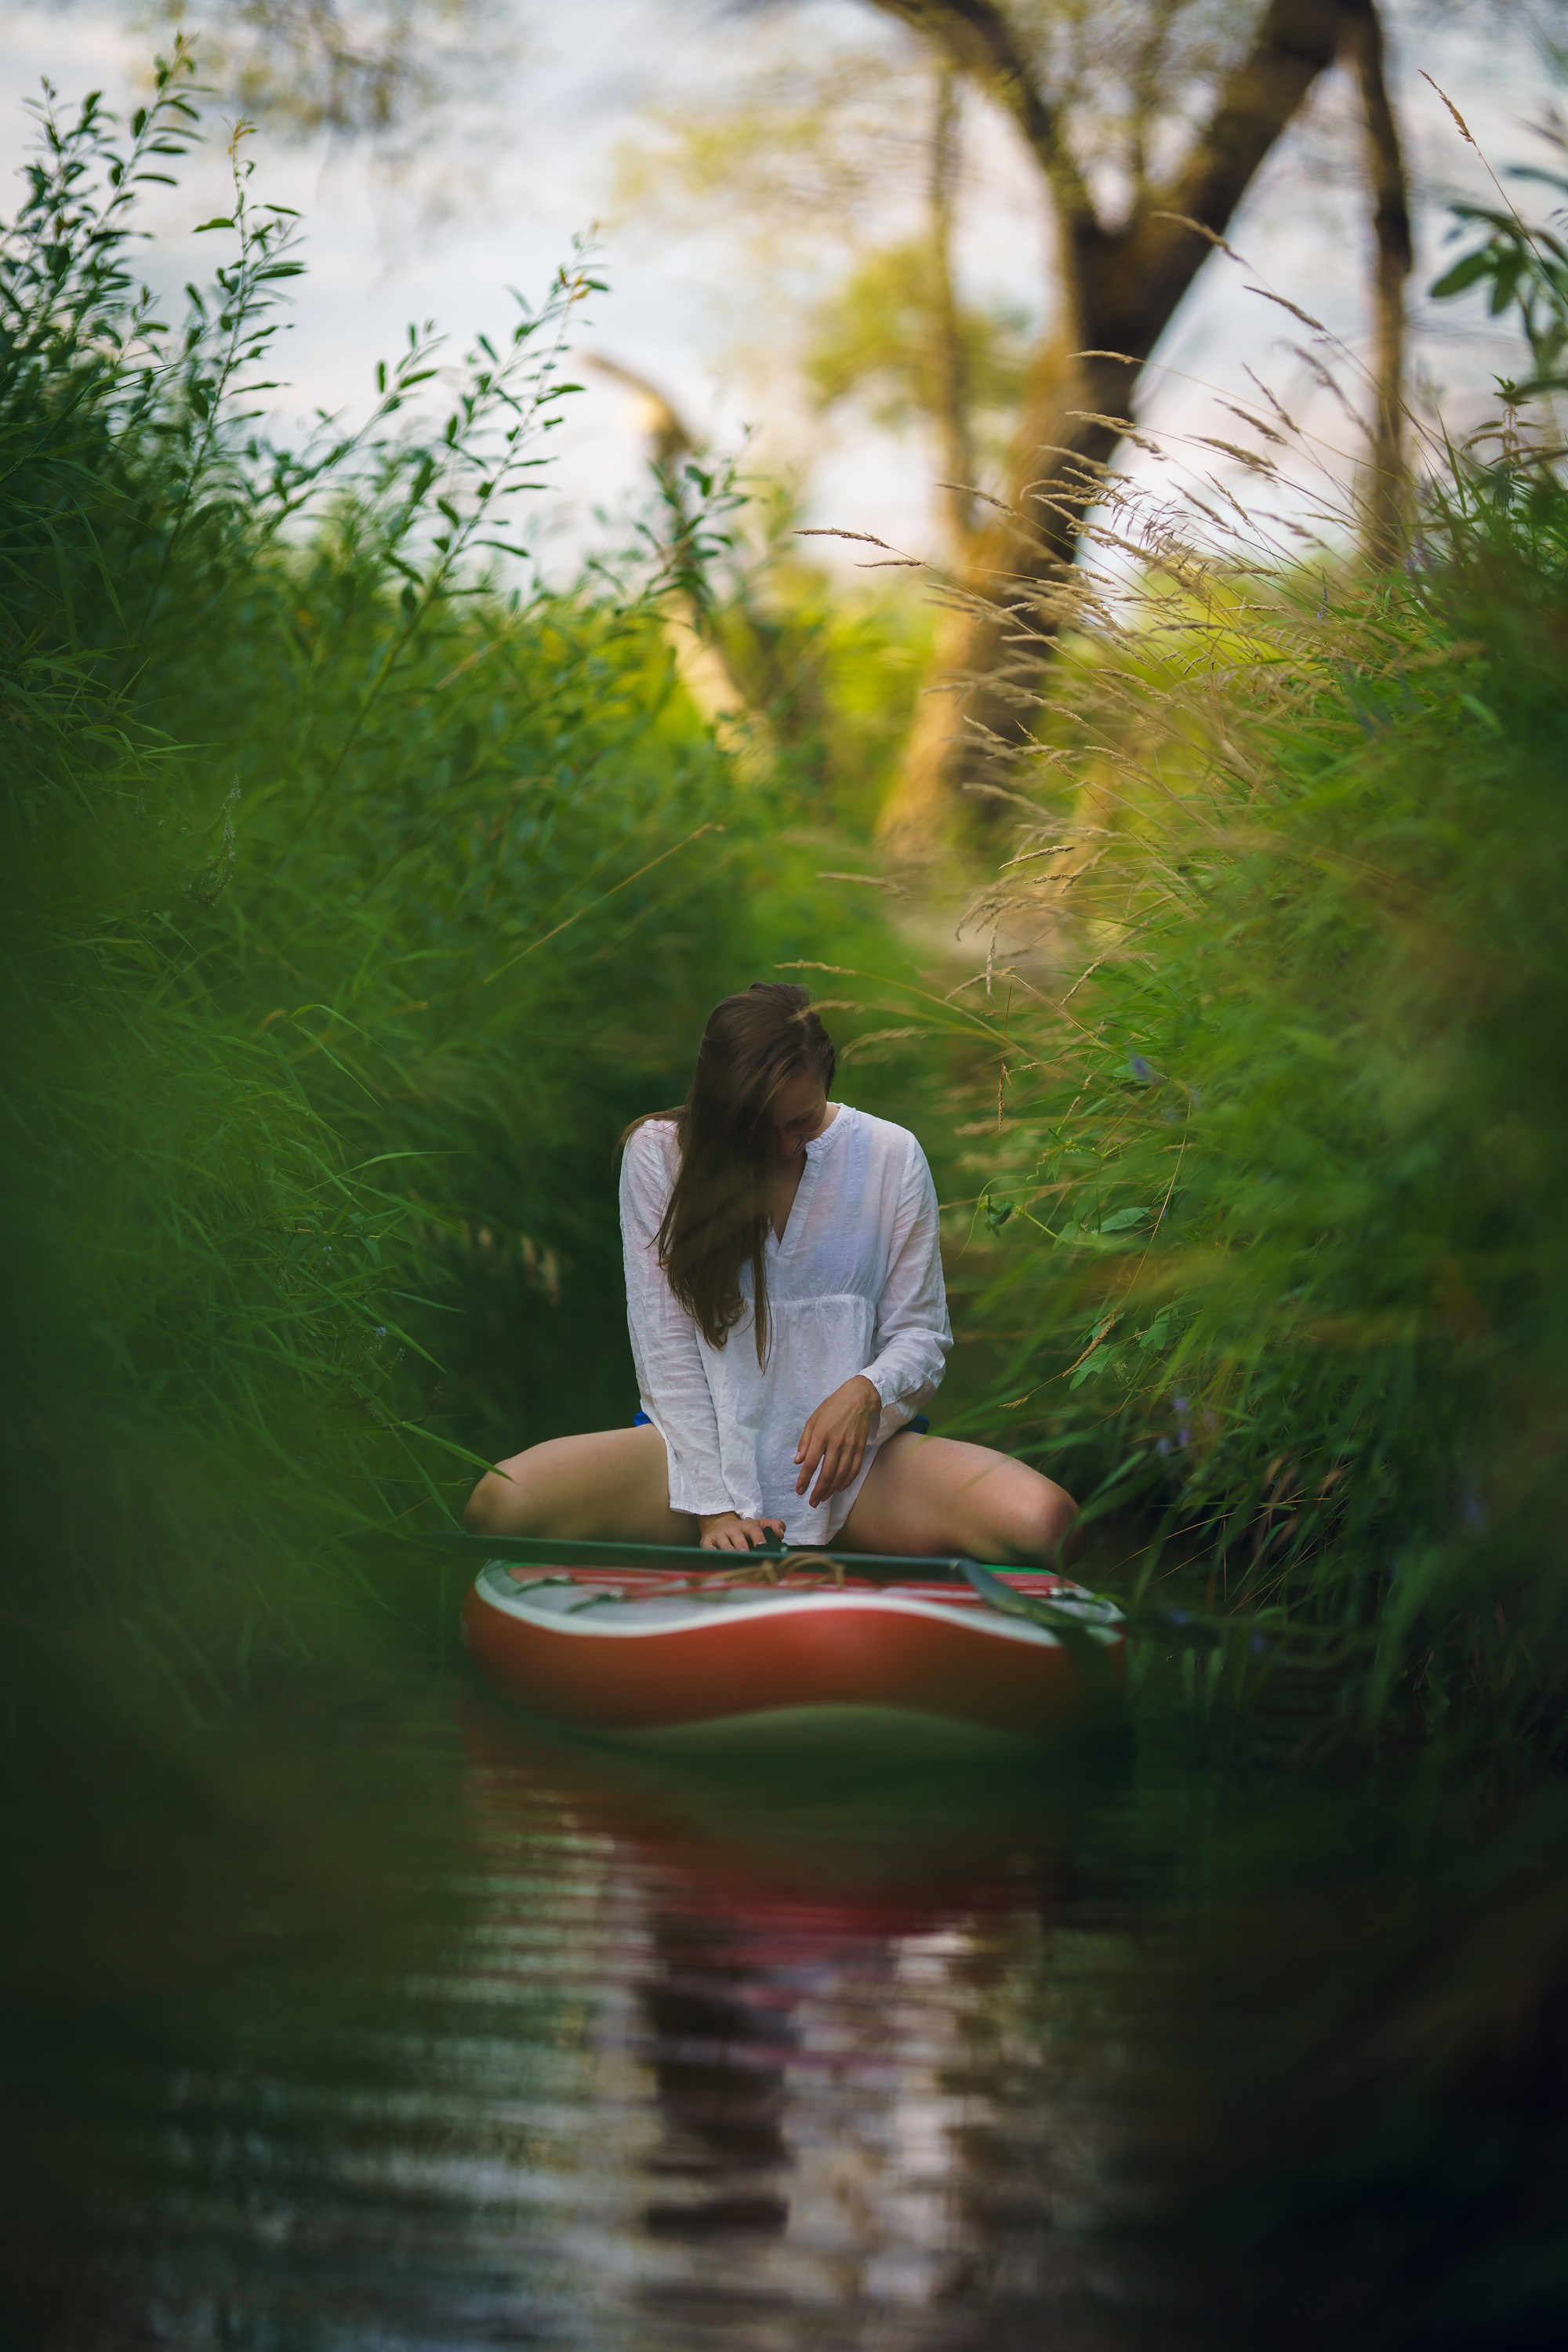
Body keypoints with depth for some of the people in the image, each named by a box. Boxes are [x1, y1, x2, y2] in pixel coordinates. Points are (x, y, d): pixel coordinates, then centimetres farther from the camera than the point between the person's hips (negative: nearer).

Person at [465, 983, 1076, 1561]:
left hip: (855, 1457, 1)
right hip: (704, 1445, -1)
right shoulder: (659, 1154, -2)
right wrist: (714, 1503, -16)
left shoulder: (890, 1156, 1)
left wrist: (866, 1392, -21)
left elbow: (920, 1334, 4)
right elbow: (664, 1342, -6)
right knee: (500, 1504, -30)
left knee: (1037, 1520, -30)